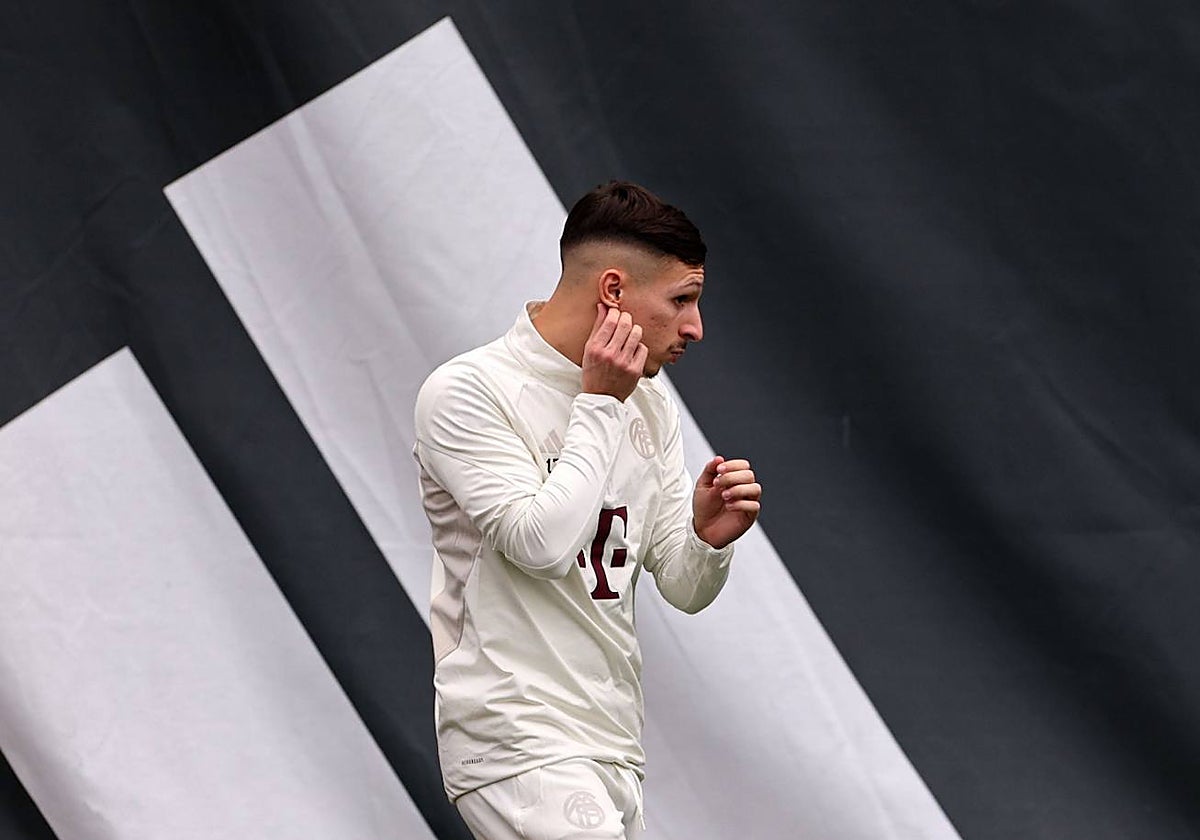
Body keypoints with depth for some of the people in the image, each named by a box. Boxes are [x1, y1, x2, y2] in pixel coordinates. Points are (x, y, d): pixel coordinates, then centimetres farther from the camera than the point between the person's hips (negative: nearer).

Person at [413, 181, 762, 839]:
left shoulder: (651, 406, 13)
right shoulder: (466, 391, -8)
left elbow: (683, 589, 14)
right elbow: (541, 543, -20)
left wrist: (708, 540, -8)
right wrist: (601, 405, -12)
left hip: (615, 752, 7)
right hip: (517, 742, -7)